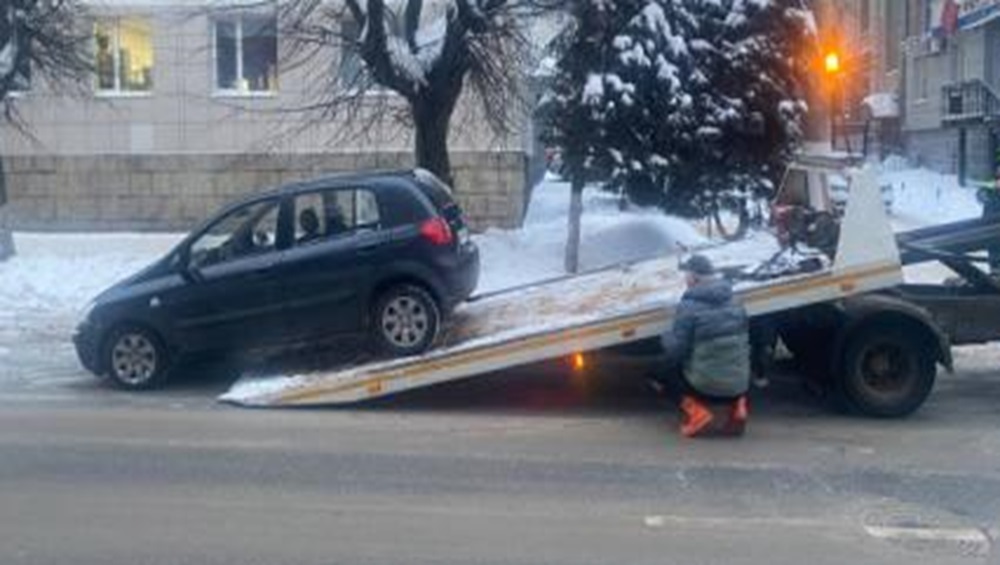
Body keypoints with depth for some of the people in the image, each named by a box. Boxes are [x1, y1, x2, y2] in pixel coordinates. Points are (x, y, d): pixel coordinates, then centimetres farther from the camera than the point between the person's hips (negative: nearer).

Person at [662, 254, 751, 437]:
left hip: (705, 387, -4)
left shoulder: (688, 307, -14)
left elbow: (676, 350, -12)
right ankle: (736, 406, 14)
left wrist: (667, 337, 10)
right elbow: (745, 342, 12)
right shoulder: (736, 305, 3)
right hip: (738, 386, 4)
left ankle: (696, 412, 7)